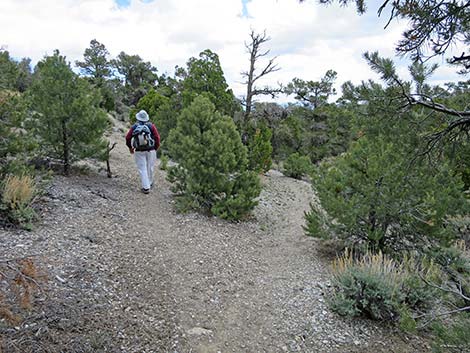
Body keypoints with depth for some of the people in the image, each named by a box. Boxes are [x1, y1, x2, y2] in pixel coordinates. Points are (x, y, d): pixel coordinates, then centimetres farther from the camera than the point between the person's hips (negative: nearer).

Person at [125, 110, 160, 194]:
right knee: (150, 167, 16)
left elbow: (128, 137, 2)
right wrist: (156, 147, 5)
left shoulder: (134, 127, -1)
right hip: (150, 150, 0)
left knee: (142, 169, 4)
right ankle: (150, 183, 33)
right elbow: (157, 137, -9)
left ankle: (146, 187, 0)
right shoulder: (151, 126, -4)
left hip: (139, 151, 0)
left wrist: (130, 147, 18)